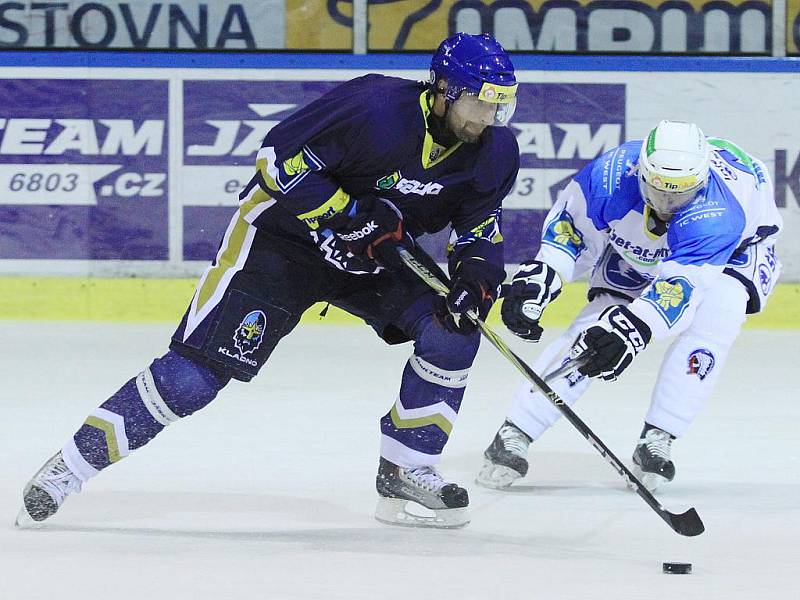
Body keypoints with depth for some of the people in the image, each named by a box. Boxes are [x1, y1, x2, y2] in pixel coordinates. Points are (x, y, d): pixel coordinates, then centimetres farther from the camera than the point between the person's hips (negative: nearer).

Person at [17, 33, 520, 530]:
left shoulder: (494, 149, -9)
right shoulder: (377, 109, -29)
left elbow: (481, 221, 5)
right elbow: (280, 159, -25)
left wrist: (476, 274, -16)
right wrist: (350, 217, -29)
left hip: (371, 251, 6)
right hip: (283, 235, -6)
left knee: (454, 332, -13)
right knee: (200, 369, -15)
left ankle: (405, 469, 1)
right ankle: (77, 460, -4)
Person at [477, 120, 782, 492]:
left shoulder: (718, 213, -45)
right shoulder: (612, 175, -33)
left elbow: (681, 284, -53)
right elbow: (572, 223, -13)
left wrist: (635, 327, -68)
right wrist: (542, 271, -27)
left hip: (738, 250, -3)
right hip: (635, 250, 3)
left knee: (714, 316, -31)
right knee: (592, 331, -11)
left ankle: (656, 440, -22)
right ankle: (514, 434, -4)